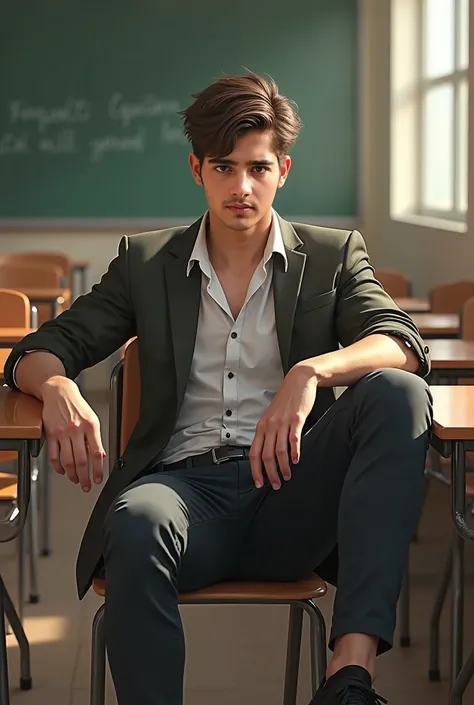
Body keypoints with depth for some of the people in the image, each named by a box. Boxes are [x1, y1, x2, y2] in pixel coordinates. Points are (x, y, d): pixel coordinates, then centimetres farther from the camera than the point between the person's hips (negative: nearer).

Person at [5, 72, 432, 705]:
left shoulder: (333, 255, 15)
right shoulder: (147, 263, 18)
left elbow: (404, 346, -2)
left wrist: (312, 371, -24)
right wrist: (58, 388, -12)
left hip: (293, 492, 1)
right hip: (187, 482, 0)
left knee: (395, 394, -29)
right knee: (138, 523, -38)